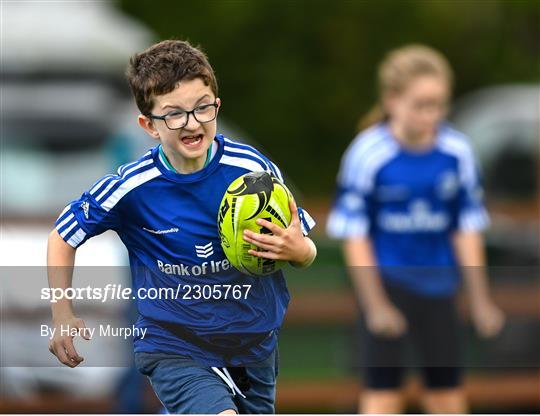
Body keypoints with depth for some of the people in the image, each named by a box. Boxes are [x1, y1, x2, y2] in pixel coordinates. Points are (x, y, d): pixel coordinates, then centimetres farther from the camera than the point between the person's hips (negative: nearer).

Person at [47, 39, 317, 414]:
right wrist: (62, 316, -4)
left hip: (254, 344, 4)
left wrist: (297, 250, -21)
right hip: (174, 348, -4)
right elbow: (62, 239, 3)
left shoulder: (253, 168, -10)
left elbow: (306, 253, 1)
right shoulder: (130, 187, -14)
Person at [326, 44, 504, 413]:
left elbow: (467, 227, 4)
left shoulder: (457, 152, -4)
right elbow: (355, 234, -10)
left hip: (437, 286, 4)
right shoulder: (368, 154, -15)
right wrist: (375, 305, -12)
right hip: (385, 281, -4)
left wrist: (480, 300, 4)